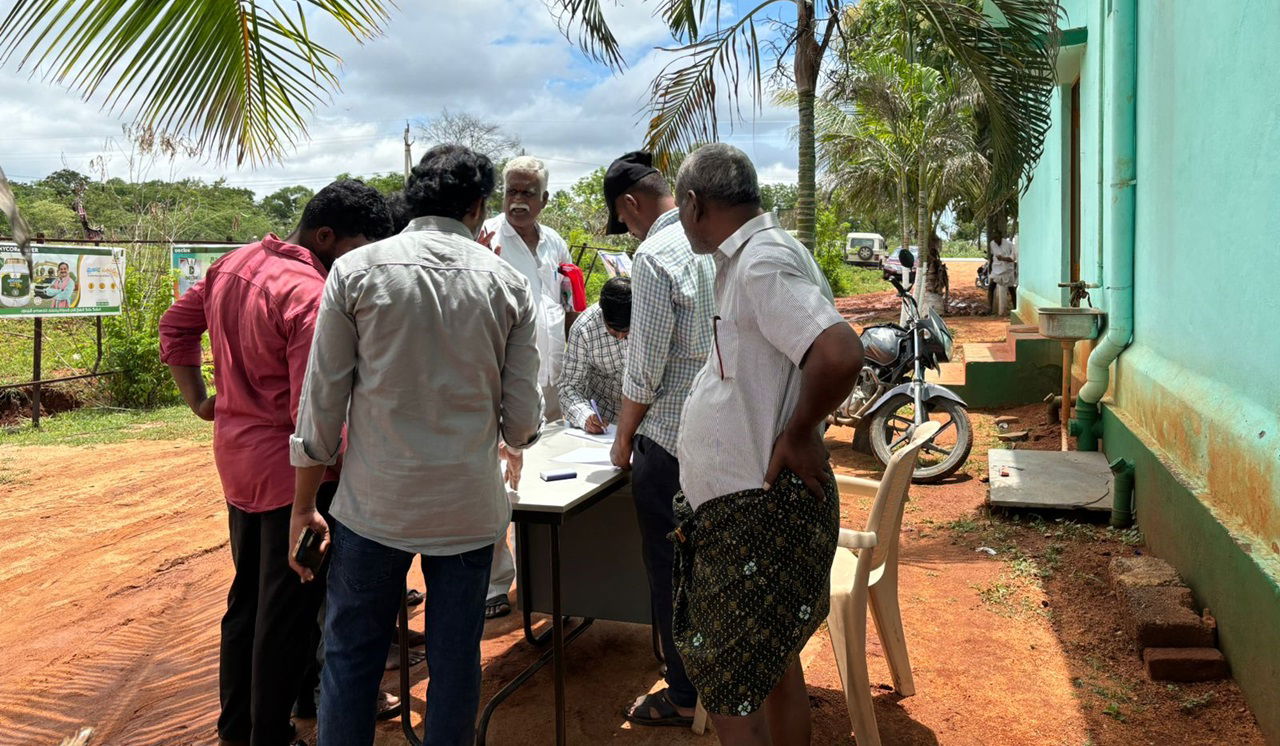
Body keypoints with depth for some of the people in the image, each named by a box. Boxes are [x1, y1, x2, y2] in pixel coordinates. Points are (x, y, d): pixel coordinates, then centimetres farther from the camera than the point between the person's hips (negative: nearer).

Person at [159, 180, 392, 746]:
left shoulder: (233, 263, 4)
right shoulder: (313, 296, -24)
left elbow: (176, 325, 16)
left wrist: (199, 399, 18)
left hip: (236, 456, 9)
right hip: (290, 470, -9)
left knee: (248, 596, 22)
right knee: (288, 613, 6)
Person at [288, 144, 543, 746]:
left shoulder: (356, 270, -3)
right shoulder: (508, 283, 0)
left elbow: (322, 401, -3)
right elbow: (523, 418, 1)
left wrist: (303, 505, 7)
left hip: (374, 504, 0)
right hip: (470, 505, 1)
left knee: (350, 657, 13)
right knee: (455, 661, 13)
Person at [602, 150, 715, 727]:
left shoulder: (655, 256, -18)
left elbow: (644, 369, -17)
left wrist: (623, 438, -3)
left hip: (672, 440, -8)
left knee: (670, 571, 7)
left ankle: (685, 695, 20)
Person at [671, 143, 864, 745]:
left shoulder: (764, 262, -20)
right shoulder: (745, 258, 11)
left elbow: (840, 355, -34)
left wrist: (798, 434, -21)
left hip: (759, 513, -10)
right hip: (752, 507, 10)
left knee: (727, 689, -1)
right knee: (772, 664, 23)